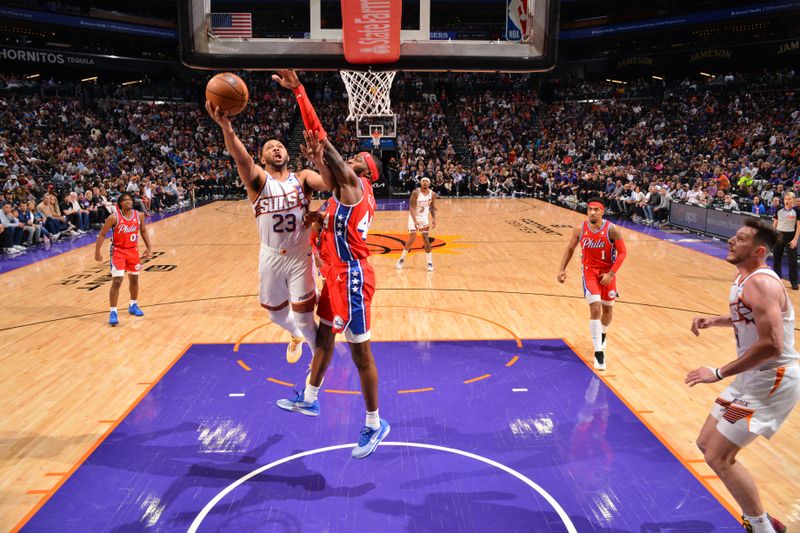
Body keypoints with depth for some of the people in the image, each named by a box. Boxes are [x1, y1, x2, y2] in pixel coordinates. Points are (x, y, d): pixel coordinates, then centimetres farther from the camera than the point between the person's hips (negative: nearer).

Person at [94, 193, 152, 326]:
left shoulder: (139, 216, -6)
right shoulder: (114, 217, -18)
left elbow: (143, 231, 11)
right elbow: (102, 234, -10)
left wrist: (148, 247, 7)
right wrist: (97, 252, -12)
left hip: (133, 250, 4)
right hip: (118, 251, -4)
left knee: (134, 279, 16)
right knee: (116, 282, -12)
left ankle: (133, 306, 35)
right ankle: (113, 312, -6)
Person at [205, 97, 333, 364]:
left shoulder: (302, 178, -2)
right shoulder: (258, 179, -5)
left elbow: (331, 184, -24)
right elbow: (240, 157, -27)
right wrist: (226, 127, -48)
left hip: (300, 256, -2)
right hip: (271, 257, 2)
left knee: (304, 319, 0)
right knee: (277, 314, 20)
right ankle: (296, 337, 55)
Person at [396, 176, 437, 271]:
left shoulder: (432, 194, -5)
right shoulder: (416, 193, -19)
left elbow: (432, 208, 7)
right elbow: (411, 208, -22)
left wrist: (434, 219, -6)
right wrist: (415, 221, -31)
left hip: (424, 217, 3)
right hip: (414, 217, -3)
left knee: (426, 240, -1)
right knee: (412, 239, -4)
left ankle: (430, 262, 6)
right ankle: (402, 258, 16)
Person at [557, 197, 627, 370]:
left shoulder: (612, 229, -16)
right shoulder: (580, 229, -10)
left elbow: (622, 252, -11)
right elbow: (570, 249, 4)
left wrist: (611, 273, -18)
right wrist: (562, 269, -3)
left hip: (607, 272, 1)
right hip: (589, 271, -1)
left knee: (607, 309, 14)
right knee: (595, 308, -16)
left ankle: (602, 335, 48)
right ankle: (598, 353, -12)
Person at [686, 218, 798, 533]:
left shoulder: (761, 283, -23)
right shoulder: (744, 278, 7)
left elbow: (772, 344, -31)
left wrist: (719, 373, -26)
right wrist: (713, 321, 10)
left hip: (773, 381, -10)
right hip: (752, 377, 10)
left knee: (719, 457, -9)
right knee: (707, 443, 15)